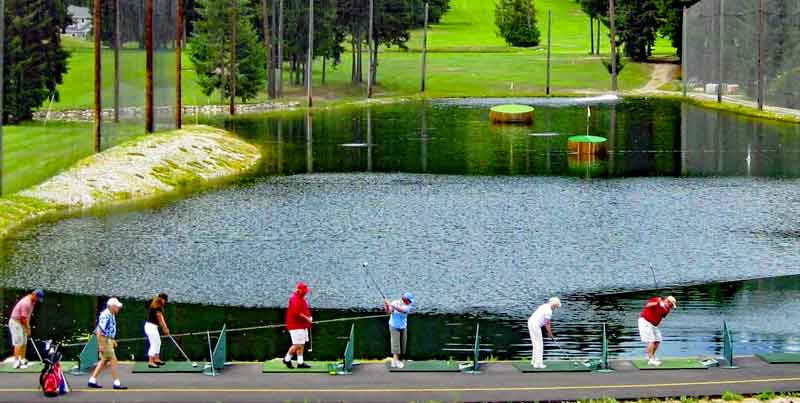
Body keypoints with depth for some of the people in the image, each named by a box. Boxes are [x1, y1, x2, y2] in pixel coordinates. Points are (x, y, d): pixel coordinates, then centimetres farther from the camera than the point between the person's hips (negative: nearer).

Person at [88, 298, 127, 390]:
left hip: (109, 340, 10)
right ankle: (117, 383, -5)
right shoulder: (105, 315, -20)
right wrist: (100, 345, -24)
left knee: (104, 361, 14)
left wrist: (113, 340, 23)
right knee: (113, 361, -8)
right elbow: (99, 331, -23)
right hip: (104, 340, -10)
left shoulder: (111, 315, 11)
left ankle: (92, 380, 18)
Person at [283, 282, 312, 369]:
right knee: (297, 345, -9)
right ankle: (287, 359, 5)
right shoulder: (295, 299, -16)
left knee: (301, 345, 9)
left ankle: (300, 363, 11)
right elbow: (297, 313, -24)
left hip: (302, 325, 10)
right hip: (296, 326, -10)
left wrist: (309, 317, 9)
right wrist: (307, 318, -17)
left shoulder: (302, 299, 17)